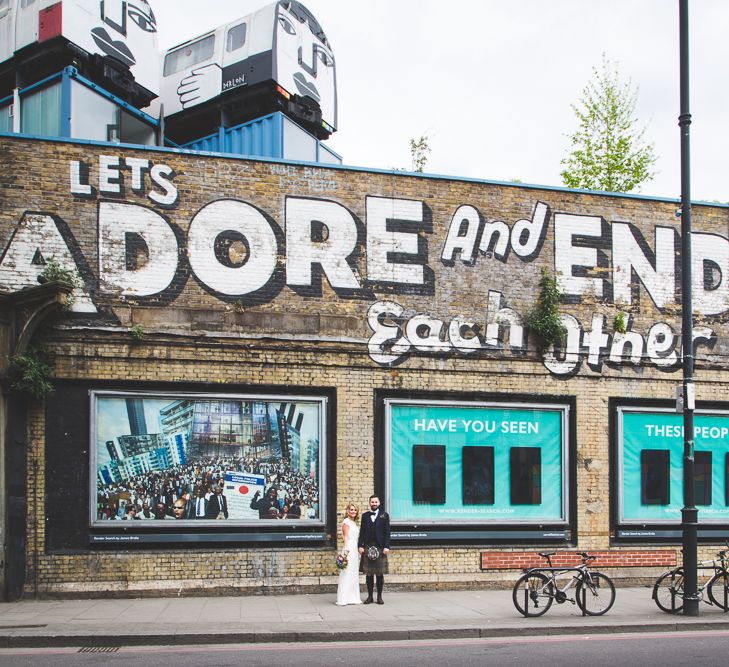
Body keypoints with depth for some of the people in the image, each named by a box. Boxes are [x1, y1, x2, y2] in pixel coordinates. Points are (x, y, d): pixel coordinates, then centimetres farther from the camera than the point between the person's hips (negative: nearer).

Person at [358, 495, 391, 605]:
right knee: (368, 573, 3)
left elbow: (387, 532, 1)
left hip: (380, 547, -2)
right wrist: (360, 546, -1)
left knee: (380, 574, 1)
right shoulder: (365, 516, 12)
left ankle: (379, 596, 8)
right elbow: (362, 532, 9)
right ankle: (370, 596, 10)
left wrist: (386, 547, -8)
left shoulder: (384, 515, 5)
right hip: (367, 547, 2)